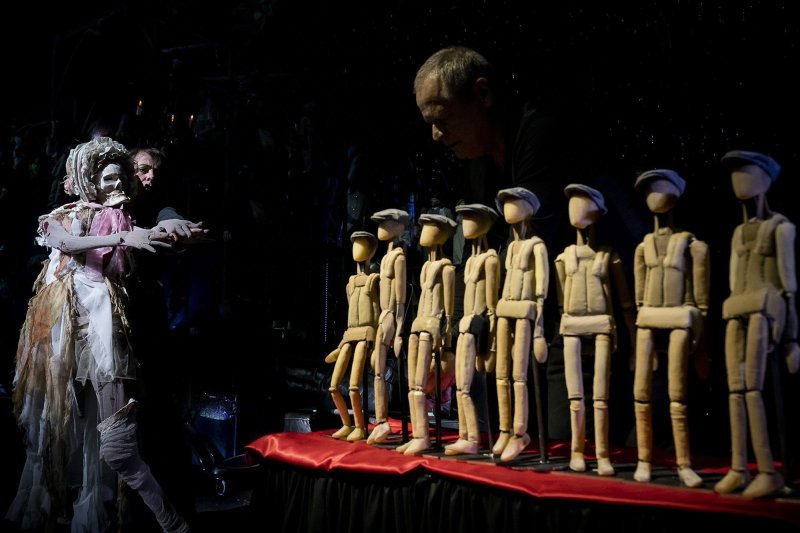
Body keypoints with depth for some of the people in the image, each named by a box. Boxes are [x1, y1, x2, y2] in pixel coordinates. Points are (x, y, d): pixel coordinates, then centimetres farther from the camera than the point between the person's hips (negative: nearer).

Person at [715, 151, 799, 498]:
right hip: (738, 315, 7)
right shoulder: (739, 235, 23)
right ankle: (739, 469, -1)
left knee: (750, 389, -18)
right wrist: (733, 329, 18)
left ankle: (769, 472, -17)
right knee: (735, 390, -2)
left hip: (764, 312, -7)